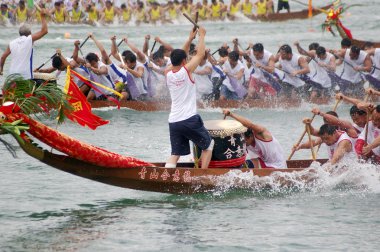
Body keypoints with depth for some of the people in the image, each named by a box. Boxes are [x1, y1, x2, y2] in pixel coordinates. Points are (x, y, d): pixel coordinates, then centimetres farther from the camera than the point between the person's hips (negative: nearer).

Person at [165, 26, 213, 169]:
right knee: (208, 145, 15)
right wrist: (202, 36, 16)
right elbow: (200, 54, 2)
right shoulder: (186, 70, -8)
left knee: (175, 154, 7)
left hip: (173, 121, 5)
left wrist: (190, 39, 25)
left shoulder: (168, 74, 6)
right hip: (189, 120, -5)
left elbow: (179, 58, 23)